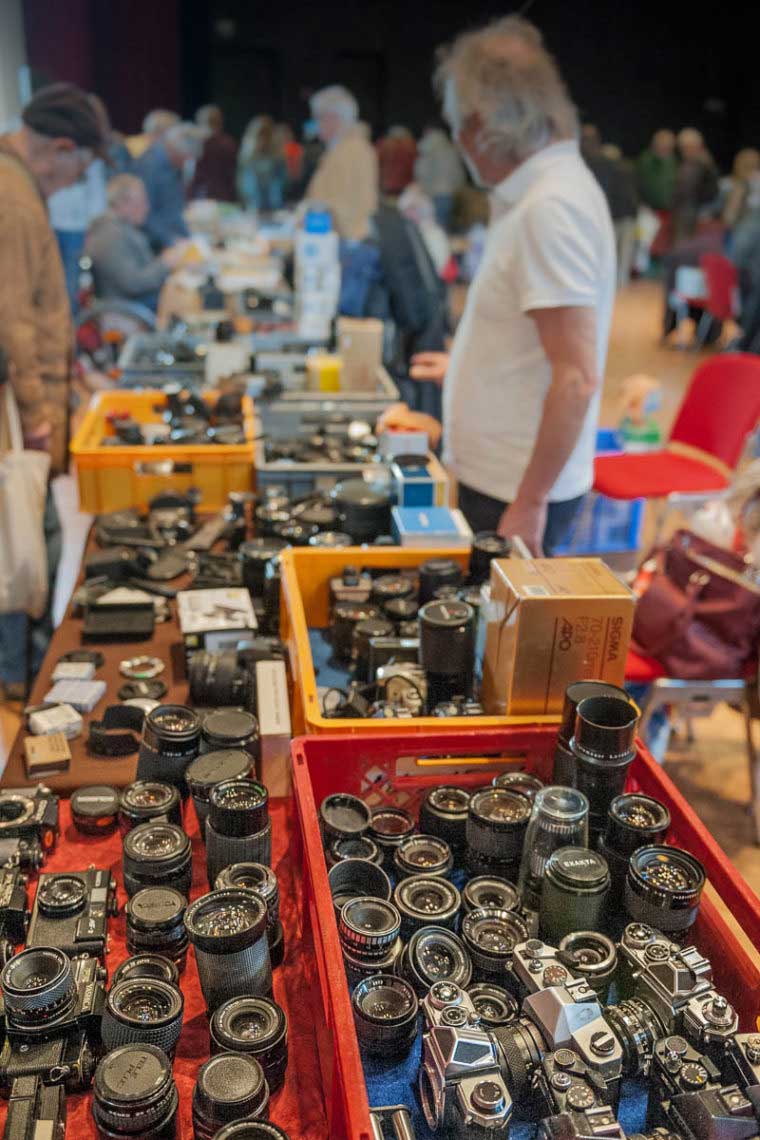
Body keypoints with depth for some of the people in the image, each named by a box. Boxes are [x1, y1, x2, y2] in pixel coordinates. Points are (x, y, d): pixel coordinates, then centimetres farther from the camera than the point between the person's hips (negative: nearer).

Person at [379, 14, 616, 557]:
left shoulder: (551, 207, -20)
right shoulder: (538, 190, 11)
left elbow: (576, 378, -24)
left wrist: (530, 503, -22)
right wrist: (469, 364, 35)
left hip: (518, 494, -9)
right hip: (499, 475, 9)